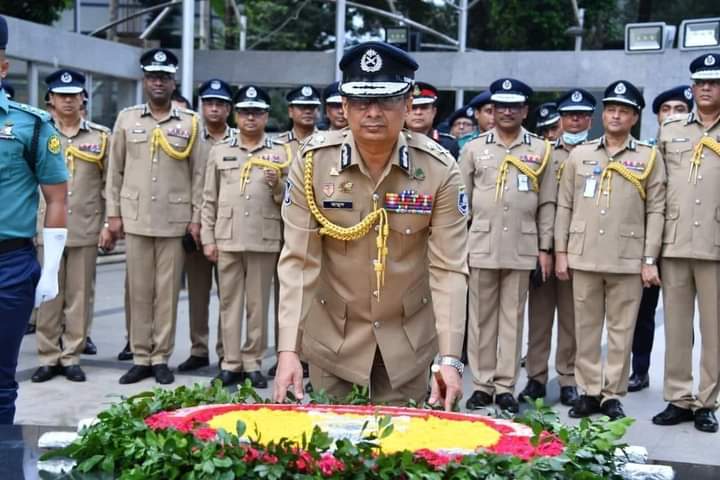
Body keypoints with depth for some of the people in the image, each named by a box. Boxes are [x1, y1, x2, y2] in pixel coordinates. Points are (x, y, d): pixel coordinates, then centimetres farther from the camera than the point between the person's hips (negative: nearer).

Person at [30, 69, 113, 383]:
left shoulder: (101, 136, 6)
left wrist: (110, 225, -1)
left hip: (86, 230, 0)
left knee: (79, 296, 4)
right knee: (48, 295, 4)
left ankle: (71, 356, 14)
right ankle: (48, 357, 13)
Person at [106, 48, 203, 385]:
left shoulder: (190, 123, 4)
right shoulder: (126, 119, 8)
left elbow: (197, 174, 4)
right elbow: (115, 170, 8)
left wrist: (196, 218, -1)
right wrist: (113, 213, 3)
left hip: (175, 220, -1)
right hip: (136, 219, 1)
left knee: (167, 291, 3)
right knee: (139, 291, 5)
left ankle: (161, 358, 11)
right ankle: (140, 358, 12)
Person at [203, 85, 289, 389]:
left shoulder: (280, 153, 6)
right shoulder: (219, 152, 9)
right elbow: (209, 199, 9)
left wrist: (277, 185, -13)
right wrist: (208, 238, 3)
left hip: (265, 240, -1)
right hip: (227, 239, 1)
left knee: (258, 303, 4)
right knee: (229, 302, 5)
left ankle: (252, 363, 13)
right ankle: (231, 363, 12)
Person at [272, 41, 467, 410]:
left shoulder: (439, 169, -14)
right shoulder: (313, 161, -14)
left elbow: (448, 268, -15)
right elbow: (298, 261, -15)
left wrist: (450, 358, -23)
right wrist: (288, 349, -23)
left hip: (408, 335, 0)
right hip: (332, 331, 0)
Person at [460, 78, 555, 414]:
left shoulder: (540, 149, 7)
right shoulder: (474, 148, 7)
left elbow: (546, 204, 7)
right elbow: (461, 200, 8)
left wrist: (545, 248, 3)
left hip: (521, 249, 0)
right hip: (481, 247, 0)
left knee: (512, 317, 4)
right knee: (481, 317, 4)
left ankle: (505, 386, 10)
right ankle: (482, 384, 12)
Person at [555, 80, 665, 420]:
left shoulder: (650, 157, 5)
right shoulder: (579, 154, 9)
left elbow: (656, 211, 2)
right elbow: (564, 206, 9)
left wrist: (650, 260, -4)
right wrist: (560, 251, 4)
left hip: (628, 261, -1)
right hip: (584, 257, 2)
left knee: (621, 330, 4)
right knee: (586, 328, 7)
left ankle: (613, 395, 13)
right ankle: (588, 392, 16)